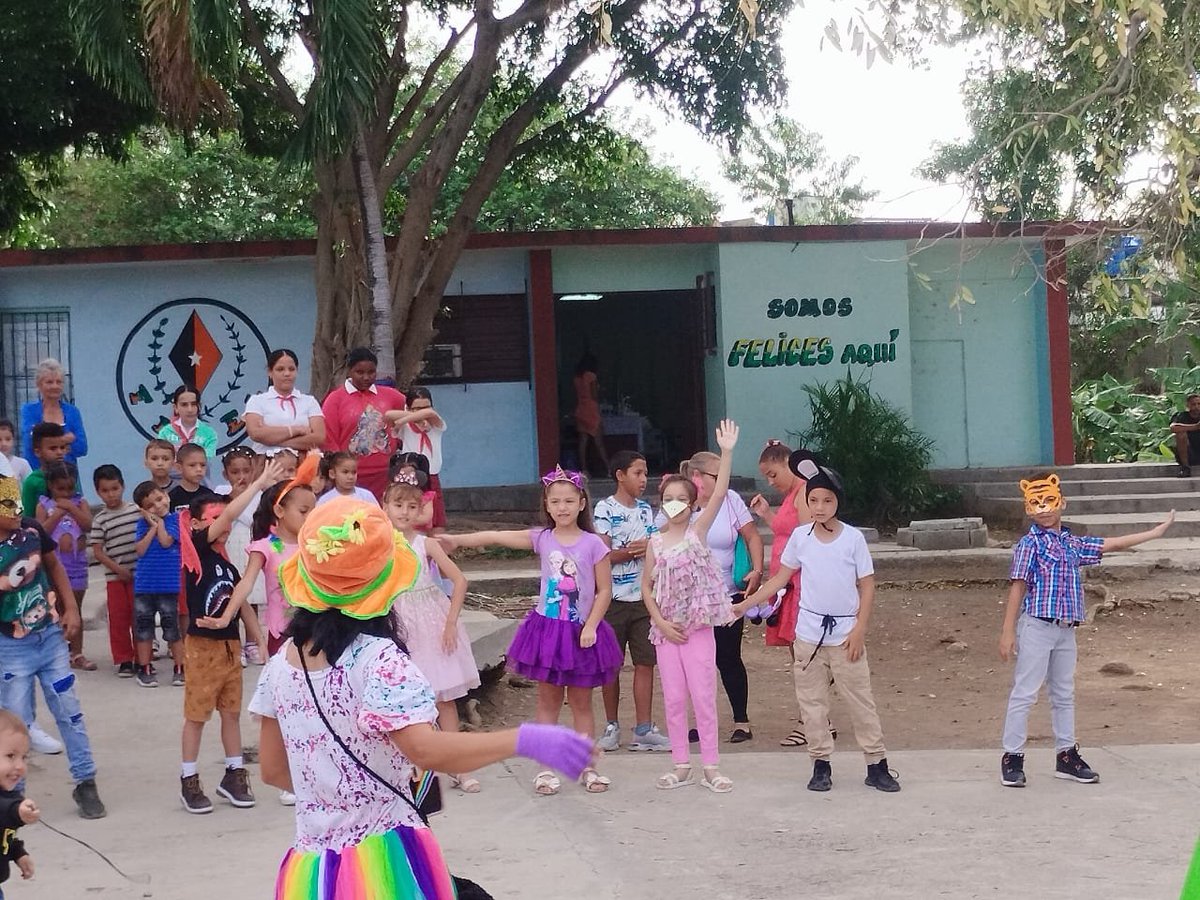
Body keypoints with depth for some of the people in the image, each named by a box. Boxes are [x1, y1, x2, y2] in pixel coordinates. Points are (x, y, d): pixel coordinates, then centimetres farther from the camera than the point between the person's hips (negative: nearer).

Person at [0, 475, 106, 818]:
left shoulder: (31, 529, -6)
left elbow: (54, 566, 11)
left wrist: (71, 608, 7)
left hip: (50, 636, 4)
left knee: (69, 712, 9)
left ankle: (85, 783, 21)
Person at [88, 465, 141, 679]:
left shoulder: (137, 510, 1)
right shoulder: (100, 520, -2)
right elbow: (97, 551, -4)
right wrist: (118, 569, -12)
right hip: (115, 576, -1)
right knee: (119, 618, 2)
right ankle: (124, 660, 11)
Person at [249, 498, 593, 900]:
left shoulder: (283, 662, 1)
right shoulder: (378, 658, -17)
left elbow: (272, 769, 10)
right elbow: (425, 749, -30)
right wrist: (524, 740, -27)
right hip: (382, 866, -5)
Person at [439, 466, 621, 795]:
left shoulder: (593, 544, -7)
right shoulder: (542, 539, -1)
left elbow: (604, 590, -5)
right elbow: (498, 537, -7)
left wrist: (590, 626, -13)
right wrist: (456, 540, -13)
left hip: (581, 631, -2)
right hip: (547, 628, 2)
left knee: (581, 701, 9)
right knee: (548, 699, 9)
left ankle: (588, 766, 19)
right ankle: (546, 768, 16)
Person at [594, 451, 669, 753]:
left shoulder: (646, 509, 10)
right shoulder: (605, 510, -5)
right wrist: (634, 551, -18)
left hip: (644, 597, 4)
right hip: (614, 598, -4)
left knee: (646, 662, 0)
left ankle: (643, 730, 2)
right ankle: (612, 727, 16)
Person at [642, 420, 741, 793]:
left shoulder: (698, 531, -3)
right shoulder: (655, 543, 3)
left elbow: (719, 495, -15)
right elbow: (646, 587, 7)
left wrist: (726, 453, -23)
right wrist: (661, 622, -5)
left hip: (698, 626, -3)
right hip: (666, 629, 3)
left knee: (703, 696, -1)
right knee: (673, 699, 7)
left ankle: (711, 766, 7)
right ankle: (681, 765, 17)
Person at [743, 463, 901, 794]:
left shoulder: (853, 538, -7)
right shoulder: (799, 536, -1)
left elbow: (867, 587, -3)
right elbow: (780, 578, 8)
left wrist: (859, 630, -9)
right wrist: (745, 603, 3)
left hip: (845, 634, -2)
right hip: (809, 633, 3)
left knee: (860, 700, 0)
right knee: (812, 701, 7)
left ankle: (877, 765, 8)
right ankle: (821, 764, 16)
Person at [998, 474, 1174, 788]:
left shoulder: (1072, 544, 14)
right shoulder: (1030, 543, -6)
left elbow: (1111, 544, 22)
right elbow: (1018, 586, -10)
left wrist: (1155, 532, 24)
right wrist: (1008, 632, -15)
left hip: (1066, 630, 7)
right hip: (1037, 626, -7)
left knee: (1064, 694, 14)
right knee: (1025, 692, -5)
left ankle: (1066, 756, 23)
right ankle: (1012, 758, 0)